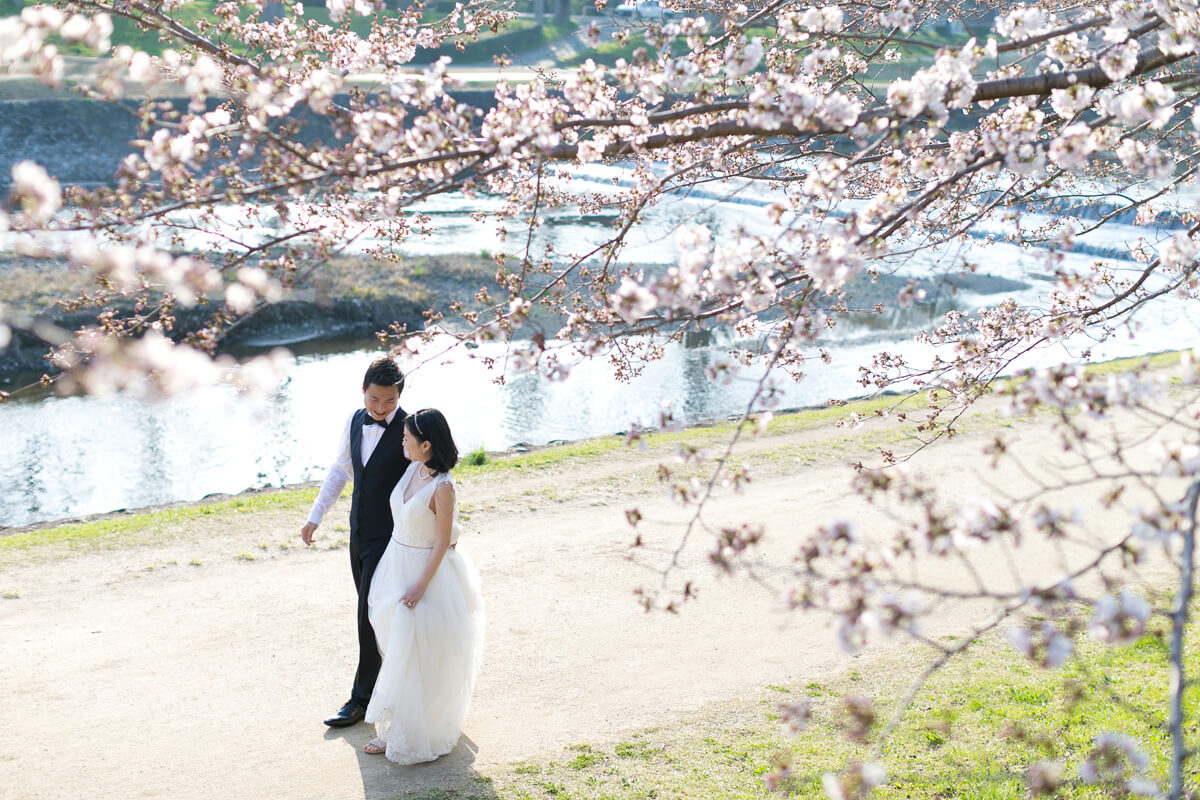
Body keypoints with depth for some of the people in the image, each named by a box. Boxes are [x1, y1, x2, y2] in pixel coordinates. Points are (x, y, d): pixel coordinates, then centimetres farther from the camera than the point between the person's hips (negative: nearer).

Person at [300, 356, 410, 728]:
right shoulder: (354, 422, 2)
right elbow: (339, 470, 13)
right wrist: (315, 516, 15)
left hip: (389, 537, -7)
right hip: (359, 532, 7)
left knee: (370, 616, -3)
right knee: (372, 612, 17)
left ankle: (362, 697, 9)